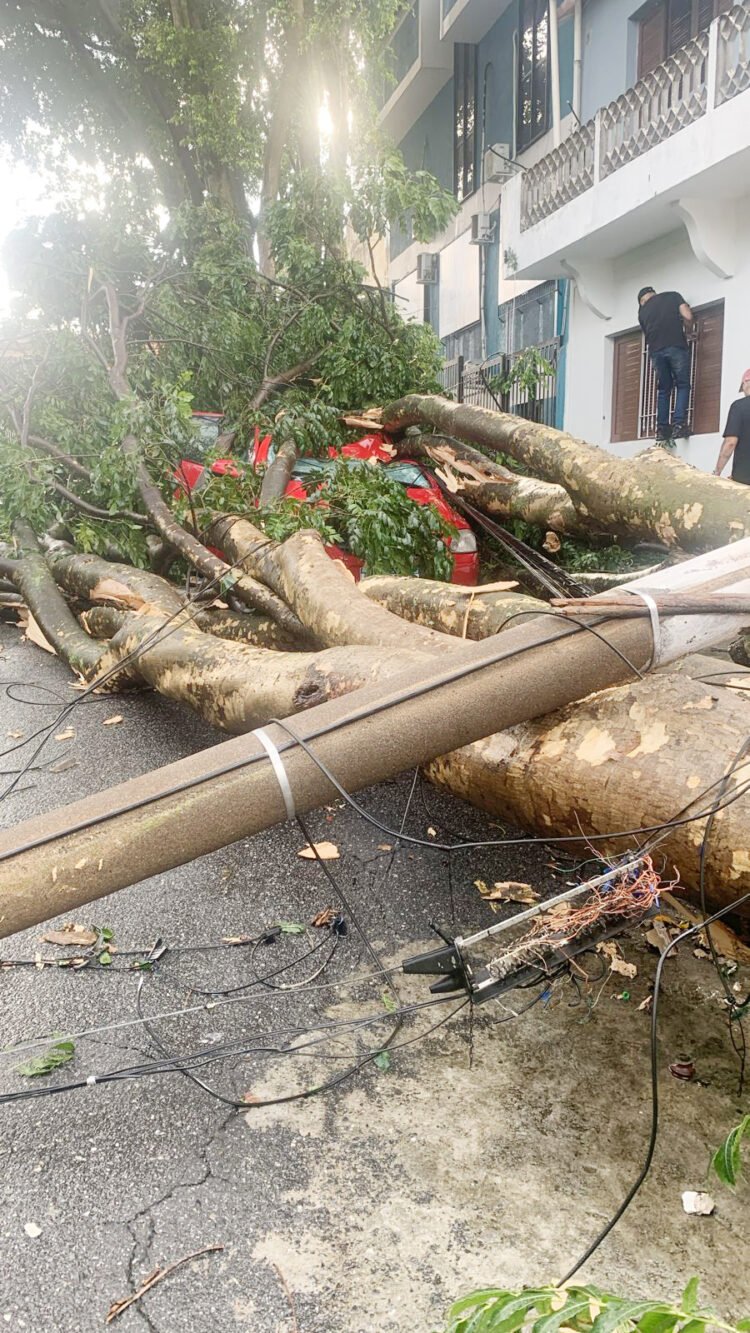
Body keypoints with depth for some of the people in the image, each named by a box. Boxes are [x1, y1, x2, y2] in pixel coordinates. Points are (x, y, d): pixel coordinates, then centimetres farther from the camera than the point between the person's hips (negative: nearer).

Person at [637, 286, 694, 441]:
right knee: (683, 386, 5)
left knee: (664, 390, 12)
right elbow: (688, 317, 2)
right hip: (676, 347, -3)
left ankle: (662, 429, 6)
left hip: (655, 351, 3)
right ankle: (679, 424, -10)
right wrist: (688, 330, 20)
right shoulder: (673, 296, 14)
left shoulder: (642, 310, 21)